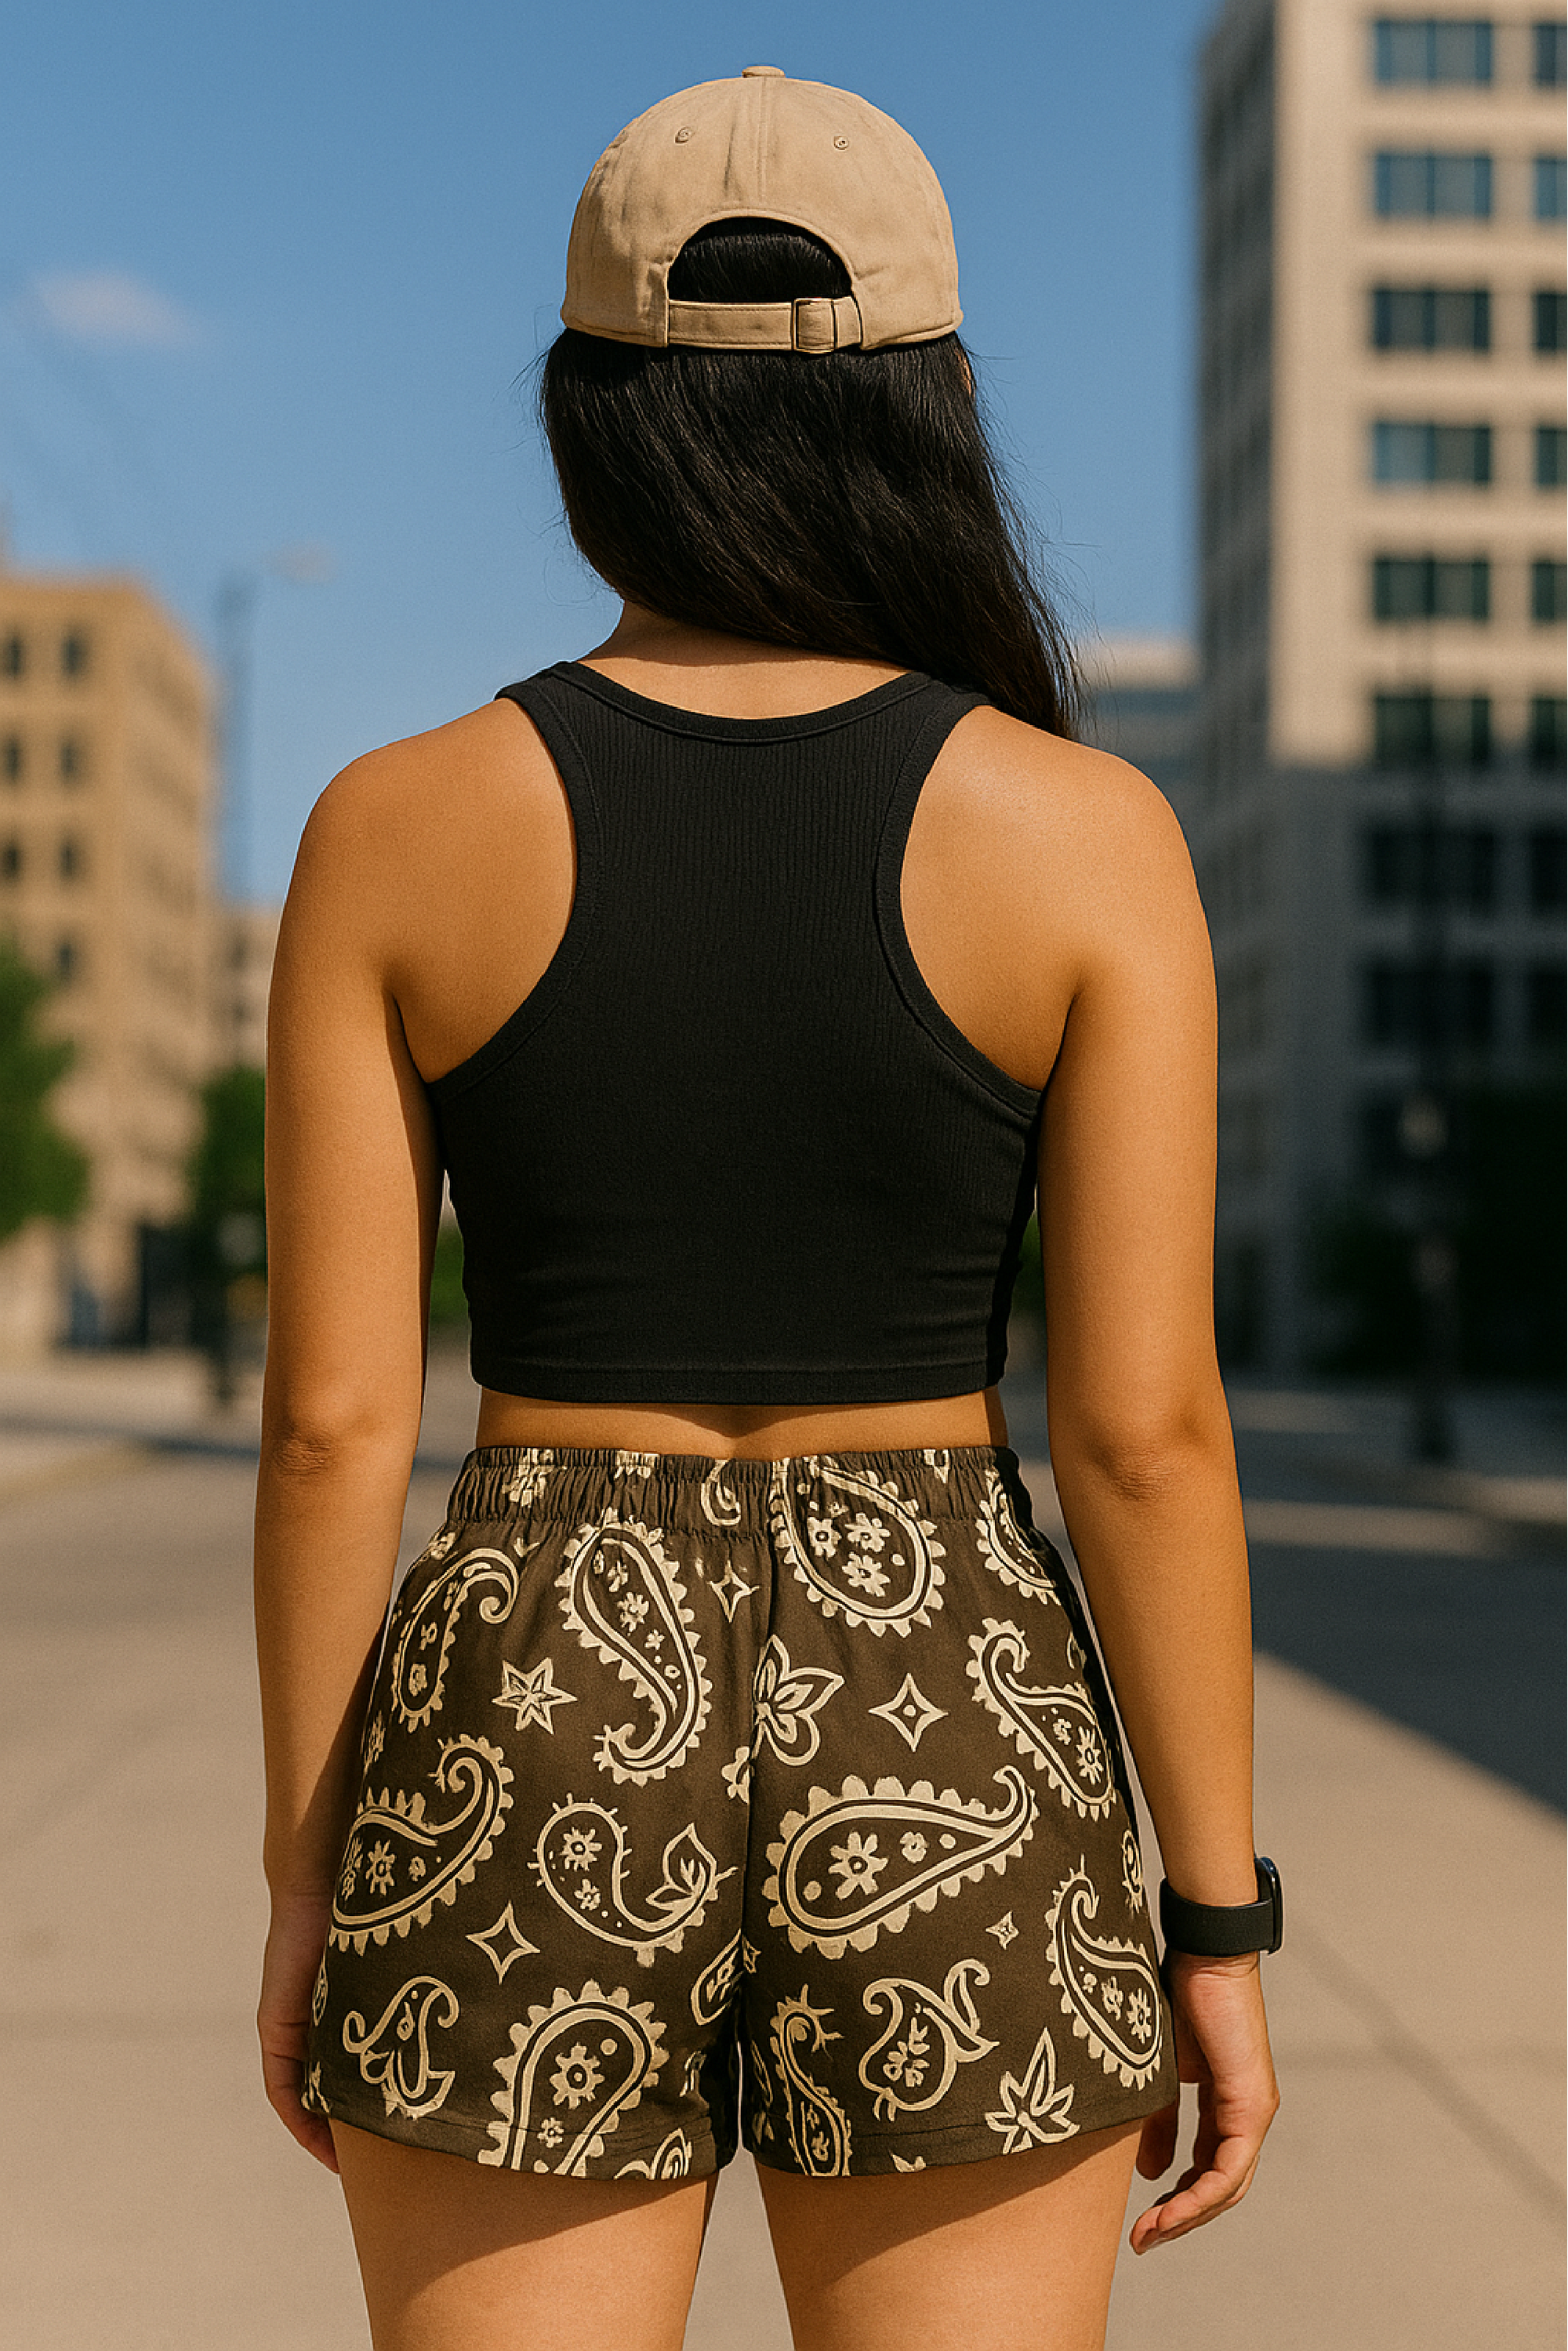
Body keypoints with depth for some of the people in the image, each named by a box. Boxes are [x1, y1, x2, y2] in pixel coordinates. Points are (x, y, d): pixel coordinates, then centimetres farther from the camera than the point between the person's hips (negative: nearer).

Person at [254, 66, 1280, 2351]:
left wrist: (308, 1881, 8)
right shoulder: (1087, 835, -6)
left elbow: (332, 1416, -3)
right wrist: (1219, 1918, 2)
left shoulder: (398, 830, -4)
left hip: (528, 1762, 1)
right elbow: (1147, 1427, -8)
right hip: (945, 1778, 0)